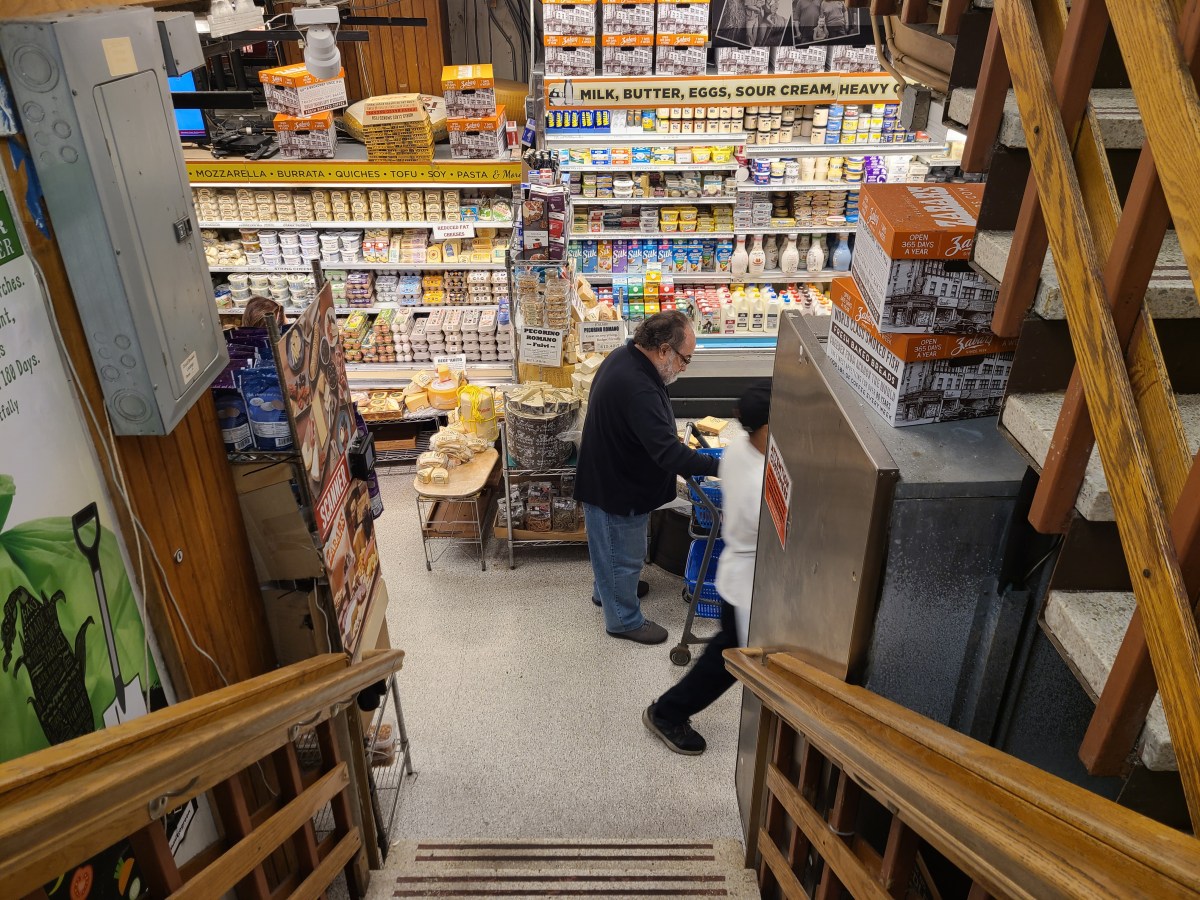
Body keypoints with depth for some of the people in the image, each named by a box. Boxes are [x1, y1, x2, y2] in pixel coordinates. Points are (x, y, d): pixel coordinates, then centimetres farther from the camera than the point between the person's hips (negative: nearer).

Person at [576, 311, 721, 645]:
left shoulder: (625, 356, -4)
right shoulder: (637, 389, -37)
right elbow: (668, 453, -37)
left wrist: (670, 437, 8)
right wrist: (719, 466, -33)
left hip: (608, 476, 10)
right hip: (617, 488, -10)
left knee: (611, 547, 30)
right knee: (624, 553, 12)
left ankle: (606, 590, 53)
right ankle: (625, 619, 32)